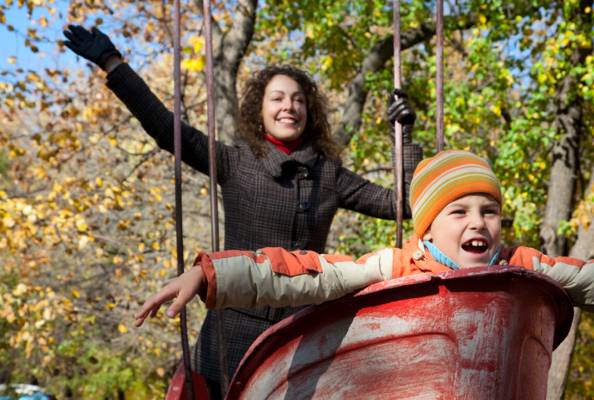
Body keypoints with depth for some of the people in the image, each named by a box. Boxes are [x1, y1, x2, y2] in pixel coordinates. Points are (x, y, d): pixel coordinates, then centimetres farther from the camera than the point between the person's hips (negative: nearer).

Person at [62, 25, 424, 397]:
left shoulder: (328, 173, 8)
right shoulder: (235, 163, 2)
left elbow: (401, 203, 9)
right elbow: (165, 126, -4)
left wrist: (405, 137, 0)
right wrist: (112, 63, -6)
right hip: (236, 330, -2)